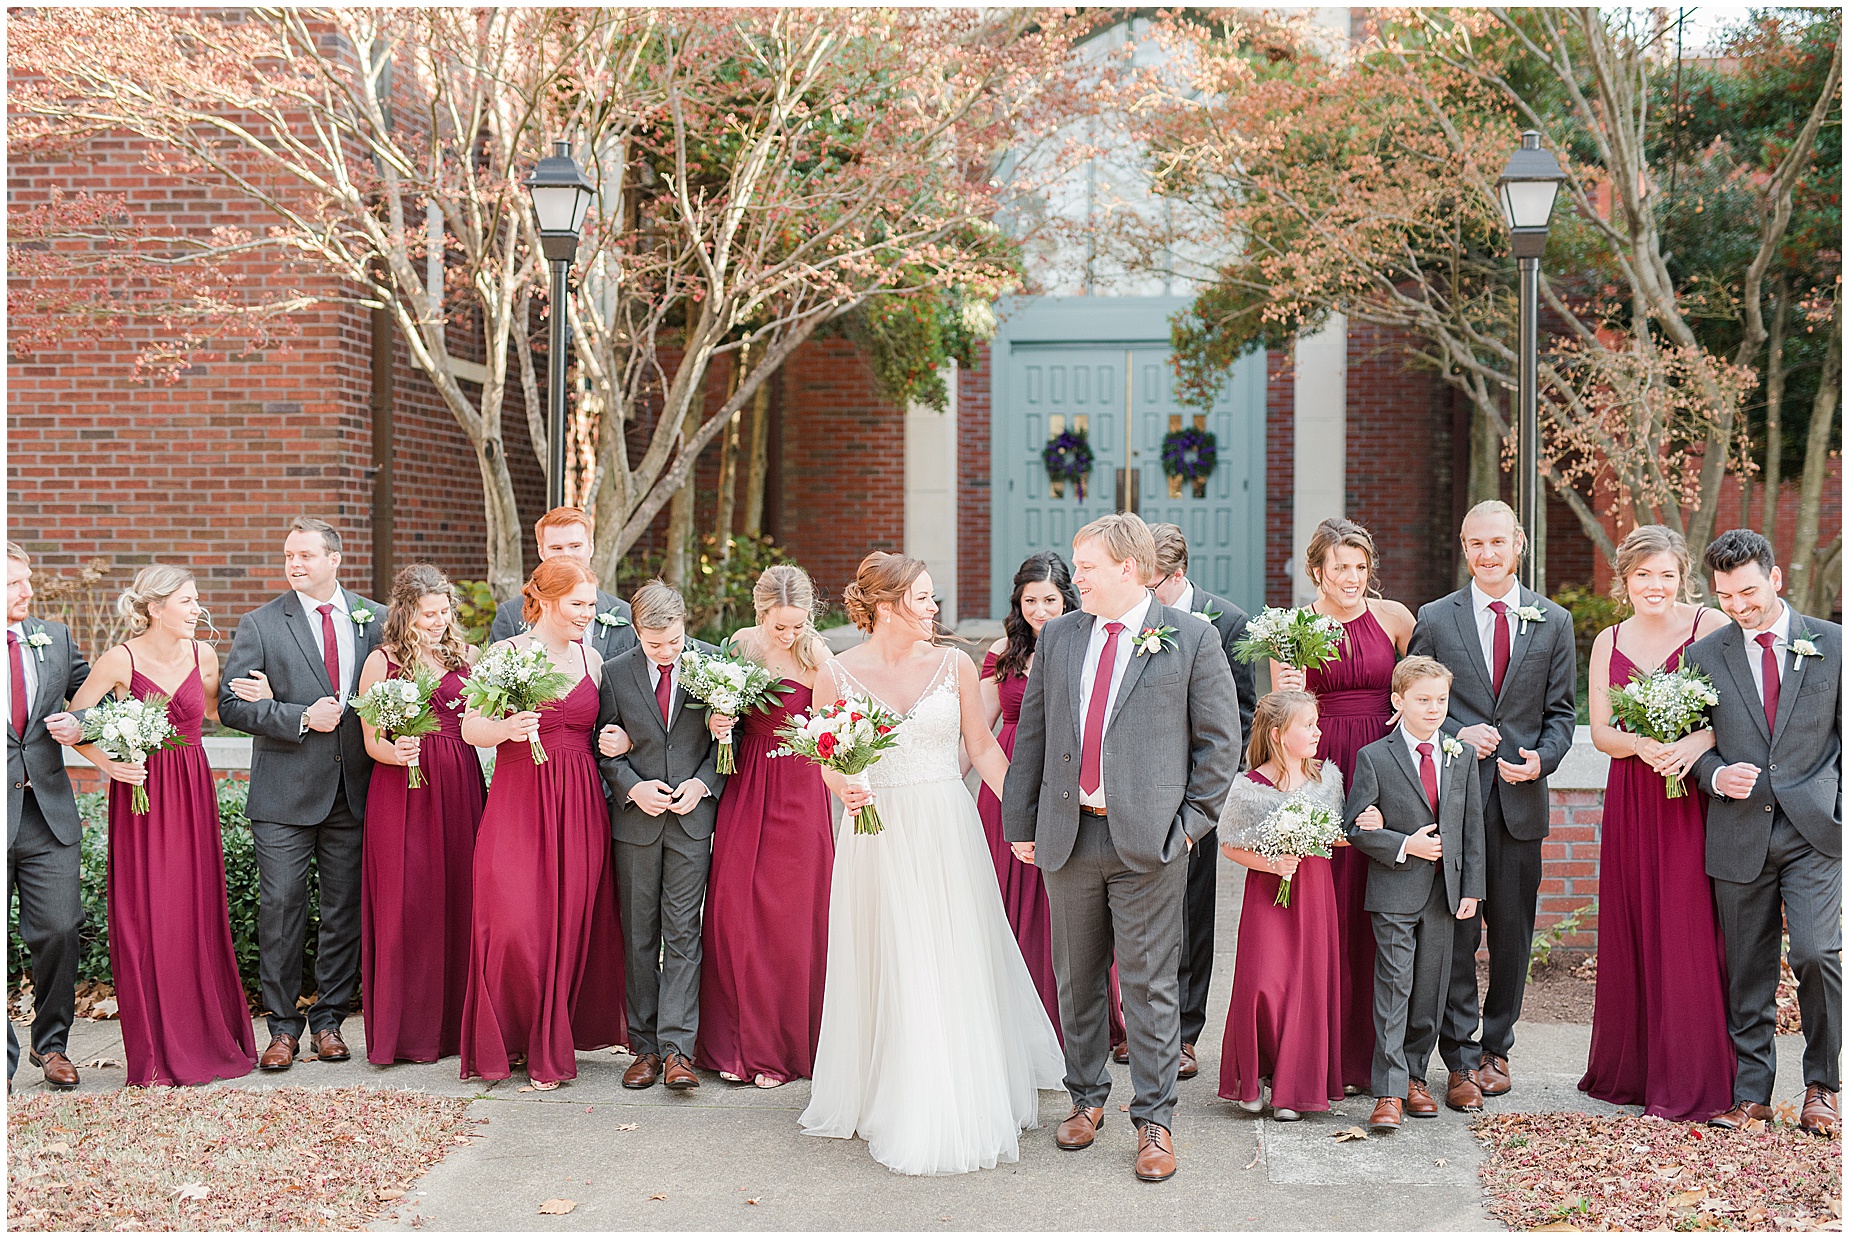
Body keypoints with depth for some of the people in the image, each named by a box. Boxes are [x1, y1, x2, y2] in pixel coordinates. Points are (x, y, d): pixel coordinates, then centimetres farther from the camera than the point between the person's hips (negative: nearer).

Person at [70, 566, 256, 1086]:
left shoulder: (202, 654, 3)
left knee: (199, 914, 7)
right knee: (145, 918, 1)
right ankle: (155, 1054, 10)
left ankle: (208, 1038, 19)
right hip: (140, 790, -4)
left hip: (193, 790, 4)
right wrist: (108, 765, -14)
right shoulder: (121, 660, -10)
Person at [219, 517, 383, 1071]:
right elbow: (231, 704, -4)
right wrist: (302, 718, -16)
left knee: (345, 908, 7)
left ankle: (329, 1019, 19)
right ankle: (283, 1026, 10)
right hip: (285, 793, -2)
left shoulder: (375, 618, 6)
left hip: (355, 789, 2)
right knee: (281, 904, -2)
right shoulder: (259, 625, 1)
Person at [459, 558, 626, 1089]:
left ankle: (549, 1049, 17)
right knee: (512, 923, -8)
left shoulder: (591, 658, 11)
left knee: (568, 925, 4)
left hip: (580, 806, 4)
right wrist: (507, 729, -25)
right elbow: (471, 729, -8)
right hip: (518, 801, -4)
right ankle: (502, 1040, 13)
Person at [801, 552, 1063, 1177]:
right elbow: (830, 762, 5)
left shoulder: (954, 664, 0)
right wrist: (845, 789, -17)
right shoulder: (841, 673, -3)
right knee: (889, 971, 7)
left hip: (946, 830, 1)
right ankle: (890, 1103, 23)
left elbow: (983, 747, 6)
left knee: (954, 962, 5)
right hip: (877, 836, -1)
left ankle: (960, 1107, 20)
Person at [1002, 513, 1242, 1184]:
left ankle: (1154, 1118, 12)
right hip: (1067, 834, 4)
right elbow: (1031, 733, 12)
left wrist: (1190, 821, -4)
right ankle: (1086, 1096, 30)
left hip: (1147, 839, -4)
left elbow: (1220, 740, 0)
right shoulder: (1057, 637, 10)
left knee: (1149, 984, 1)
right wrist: (1020, 822, 9)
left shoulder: (1192, 638, -2)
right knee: (1076, 979, 13)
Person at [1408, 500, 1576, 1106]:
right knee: (1456, 931, -2)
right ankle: (1460, 1061, 6)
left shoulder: (1553, 621, 9)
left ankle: (1495, 1047, 23)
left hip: (1520, 798, 2)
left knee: (1512, 930, 8)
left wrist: (1541, 760, -10)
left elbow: (1561, 710, 8)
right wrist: (1455, 735, -11)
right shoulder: (1435, 619, 5)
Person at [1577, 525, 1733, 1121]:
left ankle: (1690, 1082, 7)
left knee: (1688, 931, -4)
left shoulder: (1710, 627, -2)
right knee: (1631, 931, 7)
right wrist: (1642, 745, -13)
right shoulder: (1608, 642, 9)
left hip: (1696, 798, -4)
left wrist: (1698, 741, -21)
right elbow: (1600, 731, 6)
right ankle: (1630, 1069, 20)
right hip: (1631, 799, 4)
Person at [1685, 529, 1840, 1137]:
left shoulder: (1832, 643, 4)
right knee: (1748, 973, 7)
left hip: (1816, 832, -2)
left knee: (1817, 954, -14)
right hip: (1739, 836, 2)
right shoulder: (1703, 655, 7)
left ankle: (1821, 1086, 7)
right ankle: (1751, 1093, 20)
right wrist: (1716, 775, -9)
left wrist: (1844, 812, -2)